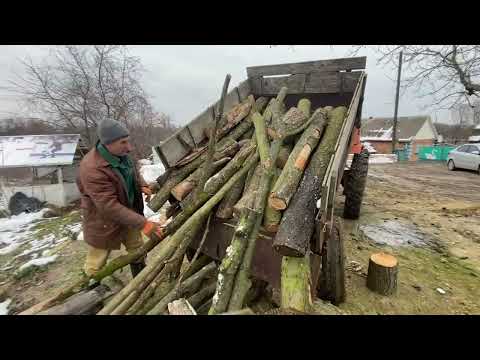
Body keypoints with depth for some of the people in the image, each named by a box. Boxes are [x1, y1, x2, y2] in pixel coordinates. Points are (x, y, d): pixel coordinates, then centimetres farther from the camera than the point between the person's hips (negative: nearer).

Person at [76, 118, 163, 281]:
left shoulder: (120, 153, -9)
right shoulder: (92, 168, -33)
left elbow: (134, 171, 12)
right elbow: (109, 207, -34)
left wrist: (142, 185, -9)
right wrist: (142, 223, -36)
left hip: (128, 213, 7)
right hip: (104, 222, -7)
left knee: (138, 250, 22)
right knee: (96, 264, 15)